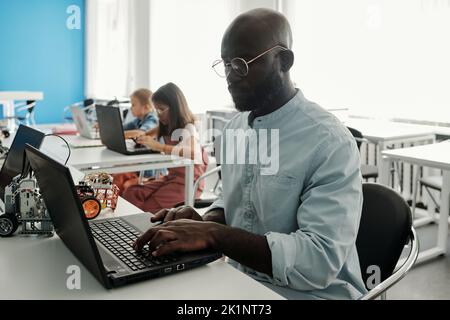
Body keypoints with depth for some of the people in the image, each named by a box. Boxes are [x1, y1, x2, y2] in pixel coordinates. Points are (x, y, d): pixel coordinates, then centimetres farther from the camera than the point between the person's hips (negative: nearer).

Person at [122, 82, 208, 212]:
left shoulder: (188, 129, -13)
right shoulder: (166, 129, 12)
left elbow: (194, 153, -34)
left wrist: (158, 146, -35)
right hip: (171, 177, 7)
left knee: (150, 207, -22)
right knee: (130, 194, -13)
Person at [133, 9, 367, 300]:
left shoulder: (330, 144, -19)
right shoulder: (234, 128, 4)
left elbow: (321, 260, -25)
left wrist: (213, 235, -29)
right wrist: (206, 223, -7)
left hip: (302, 294, -6)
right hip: (239, 284, 6)